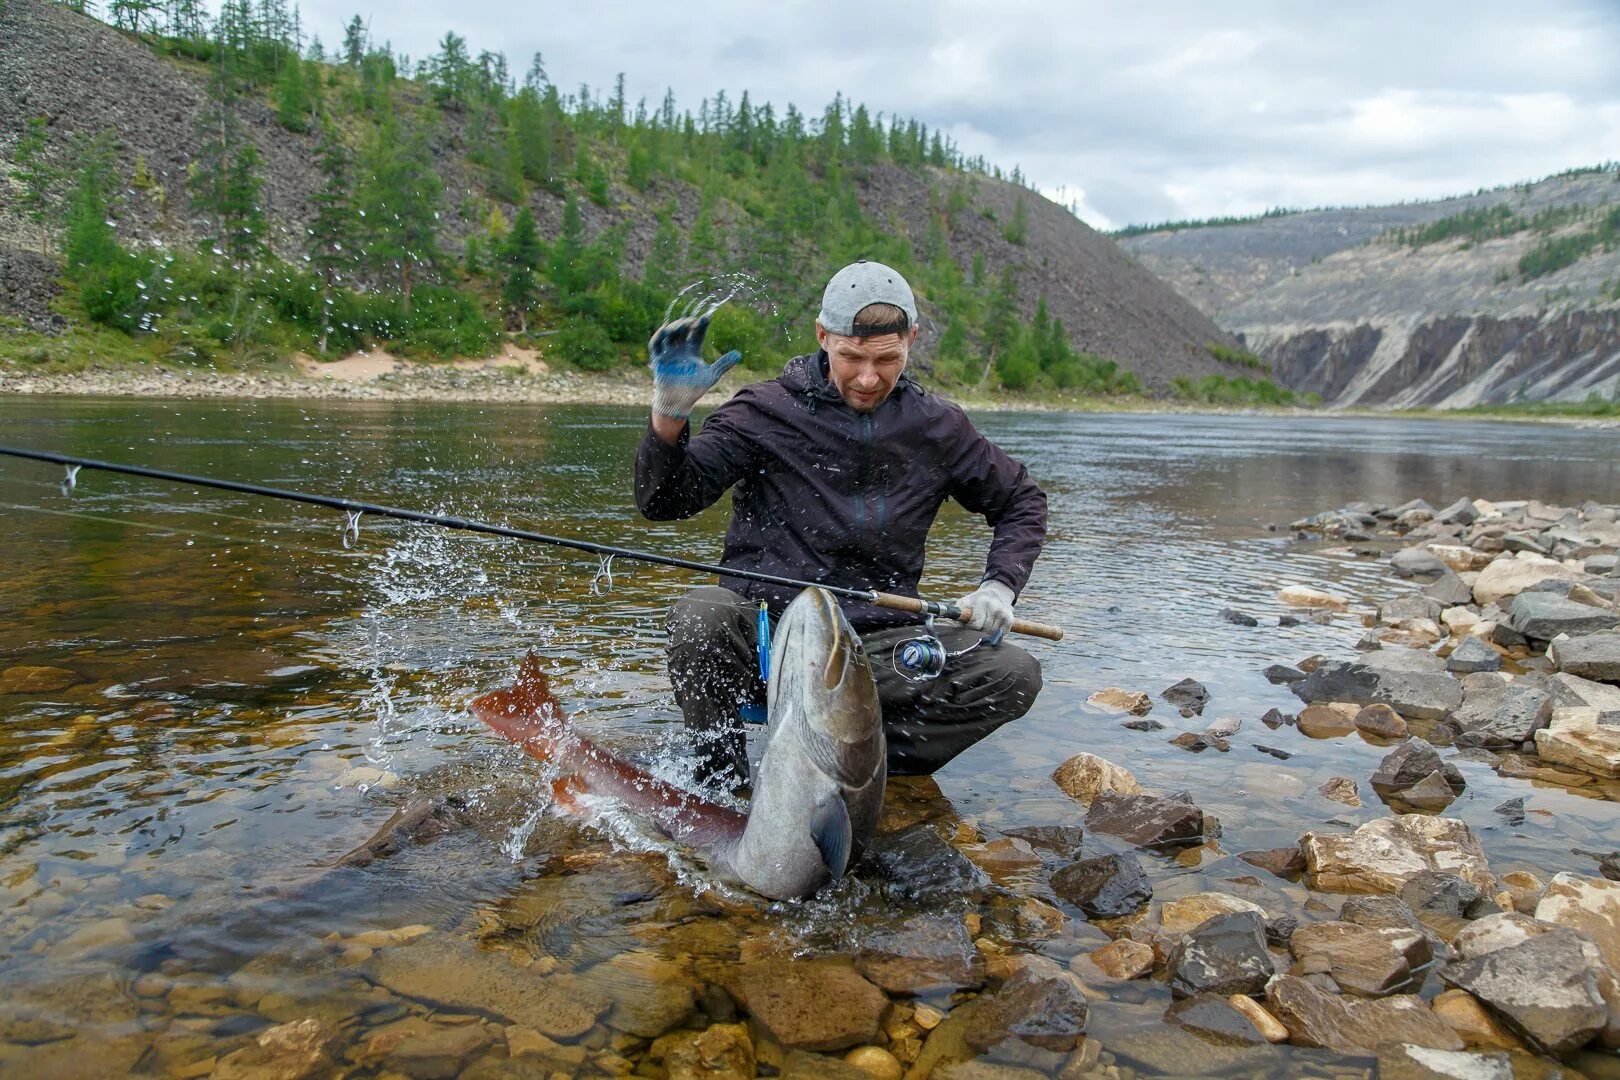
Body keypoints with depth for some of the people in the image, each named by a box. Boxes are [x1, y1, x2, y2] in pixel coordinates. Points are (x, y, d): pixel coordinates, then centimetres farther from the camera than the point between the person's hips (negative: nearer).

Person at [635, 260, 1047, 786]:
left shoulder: (936, 427, 6)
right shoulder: (767, 411, -3)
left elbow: (1023, 501, 19)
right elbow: (664, 501, -9)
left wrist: (999, 586, 3)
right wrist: (670, 413, -27)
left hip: (877, 645, 3)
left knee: (1016, 675, -18)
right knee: (702, 613, -35)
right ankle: (722, 787, -12)